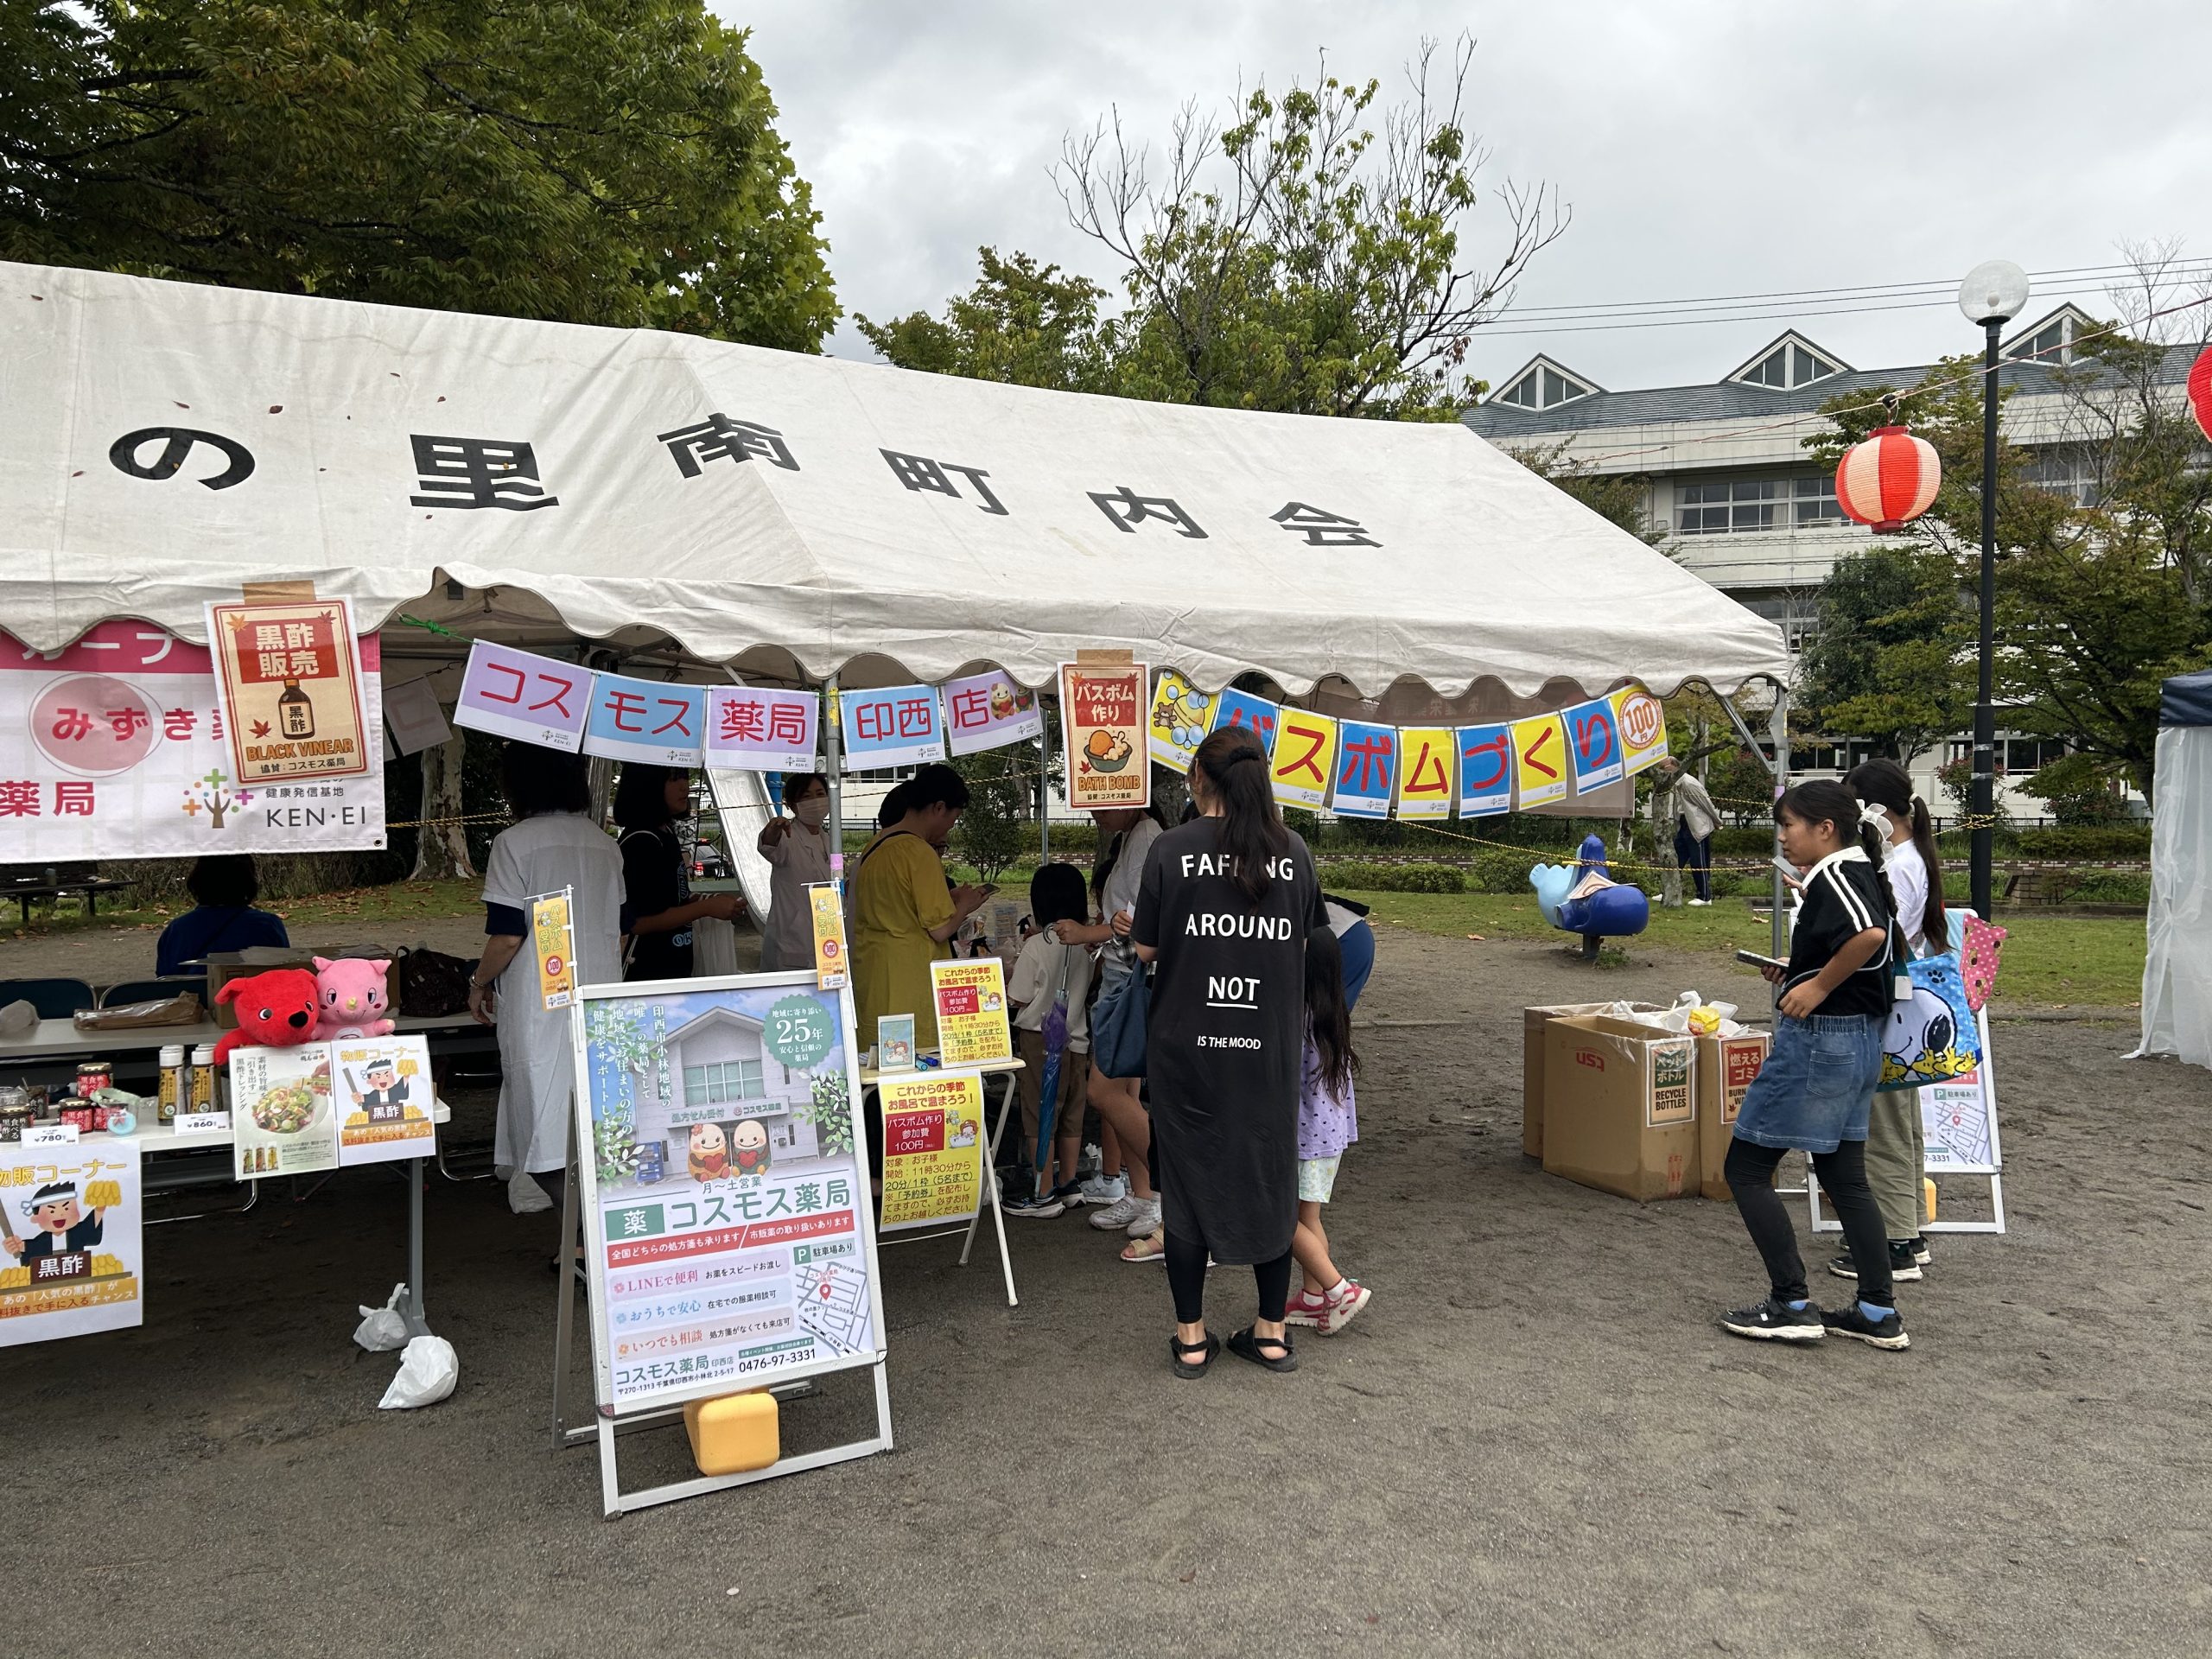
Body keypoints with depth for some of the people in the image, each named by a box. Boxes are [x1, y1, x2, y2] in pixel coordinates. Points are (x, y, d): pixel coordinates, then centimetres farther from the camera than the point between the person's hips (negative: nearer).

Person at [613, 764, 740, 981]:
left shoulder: (666, 834, 9)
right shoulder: (641, 842, -18)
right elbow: (636, 921, -23)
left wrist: (712, 900, 4)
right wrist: (707, 908, -21)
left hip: (674, 968, 9)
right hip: (648, 973, -9)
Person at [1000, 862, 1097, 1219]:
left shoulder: (1036, 946, -16)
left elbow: (1018, 999, -11)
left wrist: (1013, 970, 5)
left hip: (1041, 1038, -6)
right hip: (1077, 1038, 6)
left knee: (1039, 1118, 2)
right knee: (1071, 1117, 16)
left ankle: (1044, 1195, 5)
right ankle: (1069, 1185, 25)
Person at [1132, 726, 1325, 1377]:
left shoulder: (1171, 851, -9)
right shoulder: (1293, 851, -2)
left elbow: (1145, 948, -4)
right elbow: (1303, 941, 7)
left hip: (1187, 1046, -2)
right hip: (1269, 1048, 2)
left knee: (1189, 1178, 10)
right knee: (1268, 1174, 14)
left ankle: (1191, 1338, 17)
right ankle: (1272, 1331, 24)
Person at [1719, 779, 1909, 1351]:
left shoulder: (1834, 874, -15)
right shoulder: (1862, 873, 15)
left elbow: (1869, 933, -34)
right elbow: (1876, 954, 21)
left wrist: (1819, 986, -23)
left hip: (1819, 1039, -10)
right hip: (1860, 1040, 10)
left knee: (1745, 1167, -1)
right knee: (1844, 1177, 15)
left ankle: (1791, 1305, 1)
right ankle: (1880, 1313, 19)